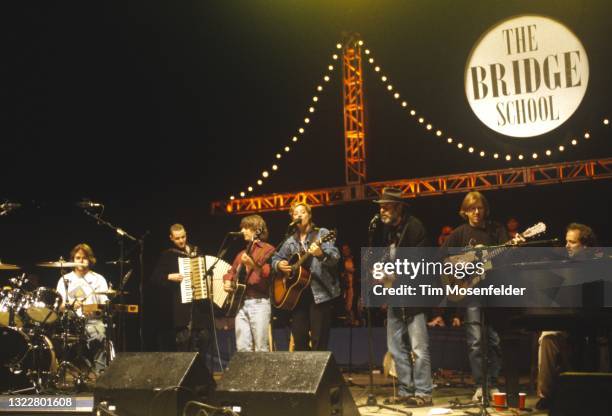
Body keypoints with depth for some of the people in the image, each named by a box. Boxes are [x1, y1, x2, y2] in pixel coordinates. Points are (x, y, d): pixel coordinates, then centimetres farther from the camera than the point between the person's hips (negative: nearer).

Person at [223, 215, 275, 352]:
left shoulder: (268, 250, 0)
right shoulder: (242, 253, 21)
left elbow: (268, 274, -13)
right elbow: (231, 272, 31)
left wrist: (252, 264, -27)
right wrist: (227, 282, 11)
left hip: (259, 303, -7)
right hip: (240, 303, 7)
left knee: (261, 348, -8)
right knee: (242, 348, 3)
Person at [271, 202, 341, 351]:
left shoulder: (322, 233, 0)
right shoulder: (291, 241, 14)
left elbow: (335, 258, -12)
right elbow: (275, 258, 24)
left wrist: (321, 254, -33)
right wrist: (279, 265, 0)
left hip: (320, 292, -5)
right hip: (297, 293, 5)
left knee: (318, 342, -6)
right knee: (299, 340, 6)